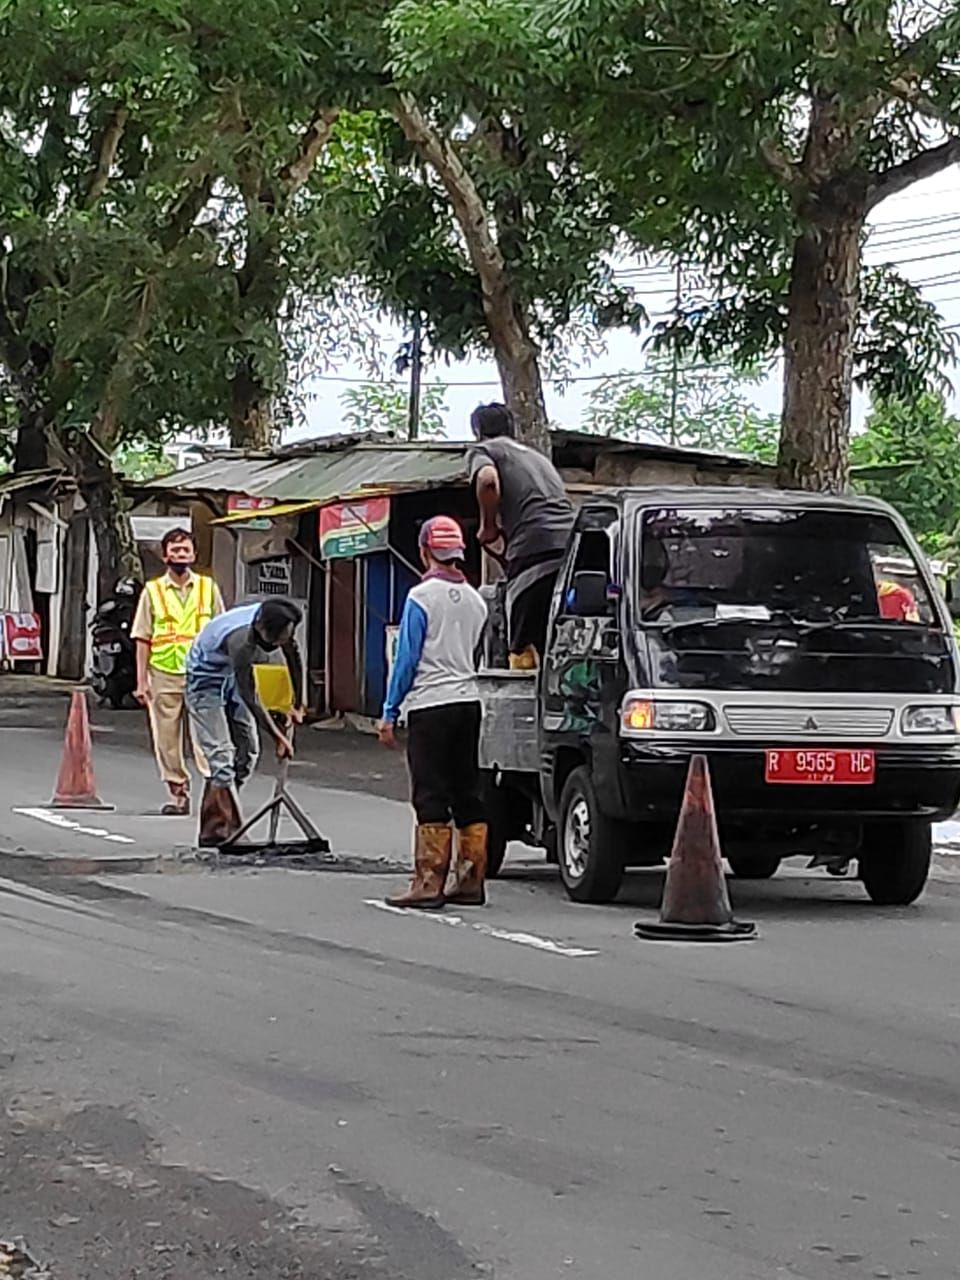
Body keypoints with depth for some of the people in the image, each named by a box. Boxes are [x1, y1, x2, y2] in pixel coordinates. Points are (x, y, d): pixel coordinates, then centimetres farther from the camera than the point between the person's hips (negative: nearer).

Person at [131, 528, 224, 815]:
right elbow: (142, 639, 6)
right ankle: (178, 793, 12)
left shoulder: (208, 588, 8)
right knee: (166, 739, 4)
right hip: (164, 676, 1)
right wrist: (141, 681, 0)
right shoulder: (152, 591, 7)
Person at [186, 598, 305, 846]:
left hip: (231, 679, 8)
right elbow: (249, 697, -32)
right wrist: (278, 737, -28)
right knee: (221, 756, -17)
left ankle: (214, 824, 18)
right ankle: (221, 831, -14)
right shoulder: (241, 640, -39)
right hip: (206, 680, -8)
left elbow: (293, 657, 2)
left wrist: (298, 704, 8)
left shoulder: (279, 625, -18)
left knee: (247, 751, 7)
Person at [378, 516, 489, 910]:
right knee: (467, 795, 10)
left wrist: (390, 712, -4)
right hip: (468, 701, 6)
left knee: (431, 797, -5)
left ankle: (429, 884, -7)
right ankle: (471, 881, 12)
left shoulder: (422, 597, -8)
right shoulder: (475, 600, 11)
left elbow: (407, 659, -8)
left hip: (430, 705, -6)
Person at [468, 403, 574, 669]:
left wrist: (488, 526, 5)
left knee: (523, 652, -6)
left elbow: (488, 480, -8)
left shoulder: (483, 450, 14)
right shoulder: (536, 455, 36)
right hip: (572, 543, 6)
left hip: (534, 547, -6)